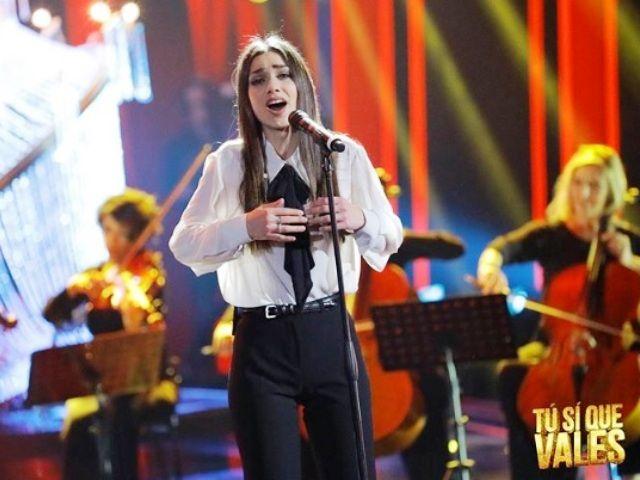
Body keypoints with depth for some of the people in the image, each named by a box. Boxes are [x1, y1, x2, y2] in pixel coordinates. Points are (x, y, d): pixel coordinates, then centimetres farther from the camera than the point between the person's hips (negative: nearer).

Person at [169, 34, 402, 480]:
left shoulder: (345, 154, 4)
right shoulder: (229, 163, 2)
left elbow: (391, 237, 8)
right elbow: (182, 243, 0)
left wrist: (358, 220, -15)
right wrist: (246, 226, -18)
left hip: (331, 333, 1)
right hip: (263, 342, -1)